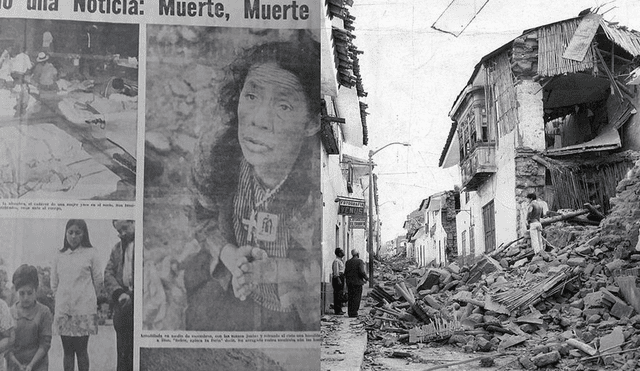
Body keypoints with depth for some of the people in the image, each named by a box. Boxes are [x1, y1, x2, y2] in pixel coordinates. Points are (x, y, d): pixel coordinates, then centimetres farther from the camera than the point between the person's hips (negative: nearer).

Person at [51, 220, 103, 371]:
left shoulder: (91, 254, -1)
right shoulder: (59, 256, 8)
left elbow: (98, 281, 6)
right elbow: (54, 283, 15)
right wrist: (63, 299, 12)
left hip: (83, 308, -3)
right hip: (63, 309, 3)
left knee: (81, 350, 0)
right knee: (67, 350, 5)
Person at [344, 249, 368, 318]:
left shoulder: (348, 262, 9)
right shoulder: (359, 261, -9)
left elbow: (345, 272, 10)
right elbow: (362, 272, -16)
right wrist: (366, 278, -1)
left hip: (349, 282, 6)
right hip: (357, 282, -6)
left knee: (350, 297, 10)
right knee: (356, 298, -2)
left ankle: (350, 312, 12)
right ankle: (354, 313, -5)